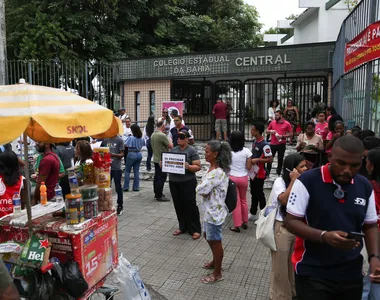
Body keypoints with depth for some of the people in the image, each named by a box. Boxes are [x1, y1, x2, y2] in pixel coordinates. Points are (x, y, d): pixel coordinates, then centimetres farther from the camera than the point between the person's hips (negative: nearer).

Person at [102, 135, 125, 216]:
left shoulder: (119, 140, -4)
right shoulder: (105, 140, 8)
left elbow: (122, 154, -7)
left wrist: (113, 155, -24)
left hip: (116, 168, -4)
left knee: (118, 187, 3)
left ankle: (120, 206, 15)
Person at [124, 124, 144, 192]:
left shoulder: (131, 138, -15)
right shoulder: (141, 138, 2)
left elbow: (126, 145, -14)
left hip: (132, 154, -5)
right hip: (139, 154, 5)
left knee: (127, 171, 6)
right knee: (136, 171, 11)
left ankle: (126, 187, 6)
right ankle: (136, 187, 14)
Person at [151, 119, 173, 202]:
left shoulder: (153, 135, 7)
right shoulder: (162, 135, -20)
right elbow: (171, 146, -17)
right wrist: (169, 141, 3)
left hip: (156, 159, 9)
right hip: (162, 160, -9)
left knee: (156, 177, 15)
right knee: (162, 178, -3)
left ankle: (156, 194, 24)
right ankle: (159, 196, 2)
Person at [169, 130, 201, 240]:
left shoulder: (192, 151, -6)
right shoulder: (173, 150, 10)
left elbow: (198, 167, -10)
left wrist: (188, 167, -28)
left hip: (187, 182, -5)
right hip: (173, 182, 6)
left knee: (190, 205, 1)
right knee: (178, 205, 13)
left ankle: (195, 229, 13)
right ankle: (182, 227, 28)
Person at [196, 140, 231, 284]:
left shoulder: (218, 172, -27)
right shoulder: (212, 168, 5)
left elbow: (200, 190, -26)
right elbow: (202, 189, 10)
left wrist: (202, 188, -8)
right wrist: (204, 189, -8)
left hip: (214, 212, -10)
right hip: (209, 210, 10)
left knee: (215, 241, 6)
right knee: (208, 236, 25)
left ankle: (217, 273, 24)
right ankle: (215, 262, 47)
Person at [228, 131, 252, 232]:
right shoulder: (246, 151, -10)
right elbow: (249, 167, -8)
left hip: (232, 178, -1)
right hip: (243, 178, 2)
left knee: (236, 202, 8)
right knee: (243, 200, 20)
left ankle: (237, 225, 12)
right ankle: (245, 222, 31)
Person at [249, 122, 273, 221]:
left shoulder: (264, 144, -21)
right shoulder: (254, 142, 6)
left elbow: (270, 159, -23)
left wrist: (257, 160, -26)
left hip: (259, 173, -8)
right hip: (253, 172, 8)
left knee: (259, 194, 2)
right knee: (253, 193, 16)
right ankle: (253, 213, 29)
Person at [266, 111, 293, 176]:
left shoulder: (287, 124, -4)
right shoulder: (272, 122, 5)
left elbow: (291, 134, -3)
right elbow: (267, 131, 14)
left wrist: (283, 136, -16)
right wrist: (271, 131, -9)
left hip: (281, 144, -2)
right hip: (273, 144, 2)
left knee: (280, 159, 7)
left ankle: (278, 173, 18)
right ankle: (267, 172, 14)